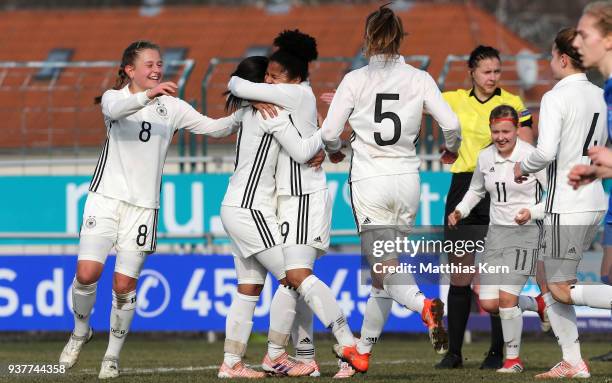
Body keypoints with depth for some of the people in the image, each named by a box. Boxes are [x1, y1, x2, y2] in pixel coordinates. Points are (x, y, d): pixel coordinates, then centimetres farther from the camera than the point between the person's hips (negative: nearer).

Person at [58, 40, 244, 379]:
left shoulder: (171, 106, 10)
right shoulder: (113, 97, 1)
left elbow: (213, 127, 11)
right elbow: (115, 108, -23)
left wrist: (241, 116, -8)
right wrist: (148, 95, -41)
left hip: (143, 205, 2)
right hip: (106, 197, -2)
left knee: (124, 285, -2)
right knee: (87, 273, -15)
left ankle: (113, 355, 14)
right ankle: (80, 330, 13)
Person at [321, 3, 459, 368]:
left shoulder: (355, 80, -4)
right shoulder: (419, 79, 0)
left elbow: (330, 132, -3)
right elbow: (451, 123, -4)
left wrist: (335, 151, 20)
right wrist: (452, 149, 18)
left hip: (369, 181, -3)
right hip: (407, 179, 3)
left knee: (386, 266, -6)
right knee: (385, 266, 16)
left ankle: (425, 305, -37)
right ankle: (363, 349, 25)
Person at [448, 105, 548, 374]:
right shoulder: (485, 157, 5)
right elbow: (476, 190, 23)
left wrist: (532, 213, -22)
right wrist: (460, 211, 8)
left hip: (525, 232, -6)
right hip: (496, 231, 6)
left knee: (506, 298, -15)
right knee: (489, 304, -1)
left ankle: (513, 359, 3)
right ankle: (535, 304, 30)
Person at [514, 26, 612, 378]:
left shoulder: (556, 98, -15)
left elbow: (546, 152, -23)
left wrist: (524, 167, -4)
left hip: (567, 204, -8)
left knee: (561, 290, -3)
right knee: (552, 282, 15)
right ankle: (573, 362, 12)